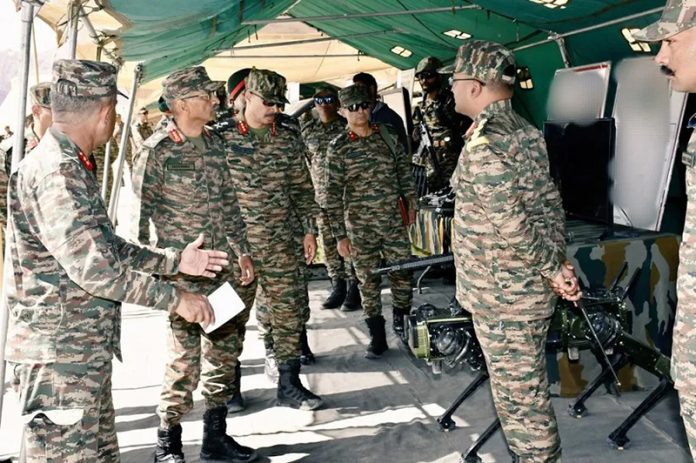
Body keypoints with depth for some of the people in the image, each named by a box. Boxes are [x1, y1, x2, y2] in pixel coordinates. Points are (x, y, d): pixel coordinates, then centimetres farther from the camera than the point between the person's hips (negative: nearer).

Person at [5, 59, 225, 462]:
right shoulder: (54, 174, -20)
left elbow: (107, 247, 21)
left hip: (87, 353, 10)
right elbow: (90, 266, -26)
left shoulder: (70, 167, 14)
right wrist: (174, 299, -19)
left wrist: (175, 260, 18)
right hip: (59, 357, -10)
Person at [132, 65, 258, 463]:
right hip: (183, 272, -7)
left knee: (225, 353, 12)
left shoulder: (215, 144, 10)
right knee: (185, 359, -4)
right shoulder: (157, 151, -10)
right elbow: (140, 213, -9)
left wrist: (242, 251, 14)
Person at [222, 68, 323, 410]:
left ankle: (289, 384, 10)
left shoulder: (289, 139, 6)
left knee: (288, 310, 2)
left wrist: (309, 229, 8)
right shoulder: (223, 137, -3)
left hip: (280, 241, 3)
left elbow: (302, 188, 12)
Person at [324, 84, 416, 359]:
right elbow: (333, 196, -6)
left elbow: (404, 170, 15)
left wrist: (411, 202, 12)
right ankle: (377, 336, 17)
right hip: (360, 226, -3)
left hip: (394, 220, 3)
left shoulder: (387, 135, 4)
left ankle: (401, 323, 29)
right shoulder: (338, 148, -7)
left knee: (403, 274, 6)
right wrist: (340, 236, -8)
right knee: (368, 281, 4)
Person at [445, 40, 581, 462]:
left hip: (502, 297, -9)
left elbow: (511, 229, -26)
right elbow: (550, 206, 9)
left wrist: (553, 269, -14)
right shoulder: (527, 133, 7)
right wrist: (560, 263, 8)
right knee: (529, 388, 21)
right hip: (529, 290, 9)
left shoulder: (485, 145, -22)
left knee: (518, 395, 5)